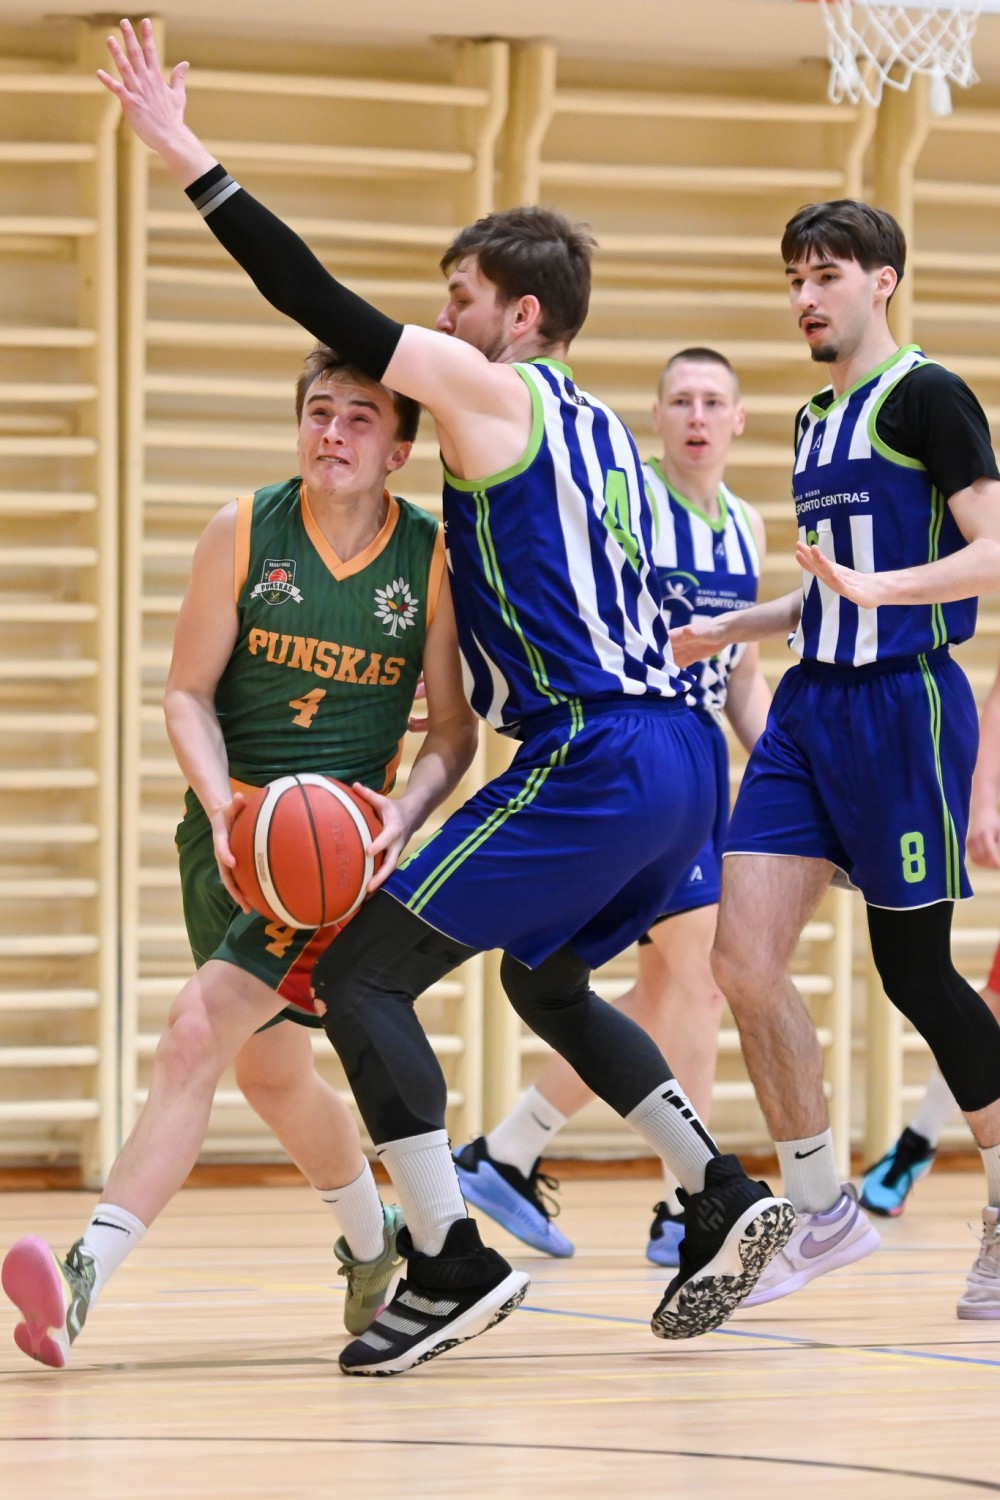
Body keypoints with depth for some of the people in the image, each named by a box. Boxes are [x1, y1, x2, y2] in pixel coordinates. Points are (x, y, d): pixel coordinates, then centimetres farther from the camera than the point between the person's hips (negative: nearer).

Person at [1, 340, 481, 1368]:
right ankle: (373, 1243, 47)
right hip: (229, 828, 4)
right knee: (269, 1068, 19)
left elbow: (454, 725, 1)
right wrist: (222, 806, -18)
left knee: (198, 1032, -22)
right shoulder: (242, 533, -4)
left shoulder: (432, 558, -6)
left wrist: (406, 810, -18)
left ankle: (86, 1277, -28)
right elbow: (188, 694, -1)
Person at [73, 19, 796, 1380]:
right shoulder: (595, 427, 21)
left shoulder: (491, 391, -5)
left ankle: (451, 1266, -8)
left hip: (594, 759, -10)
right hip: (676, 754, 10)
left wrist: (187, 157, -10)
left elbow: (326, 307, -12)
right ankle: (725, 1201, 25)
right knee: (545, 982, 31)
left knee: (359, 974, -5)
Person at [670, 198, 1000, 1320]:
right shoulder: (817, 420, 17)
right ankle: (820, 1210, 8)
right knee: (742, 955, -3)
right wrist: (733, 629, 24)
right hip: (809, 710, 8)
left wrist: (876, 586, -29)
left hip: (904, 706, -8)